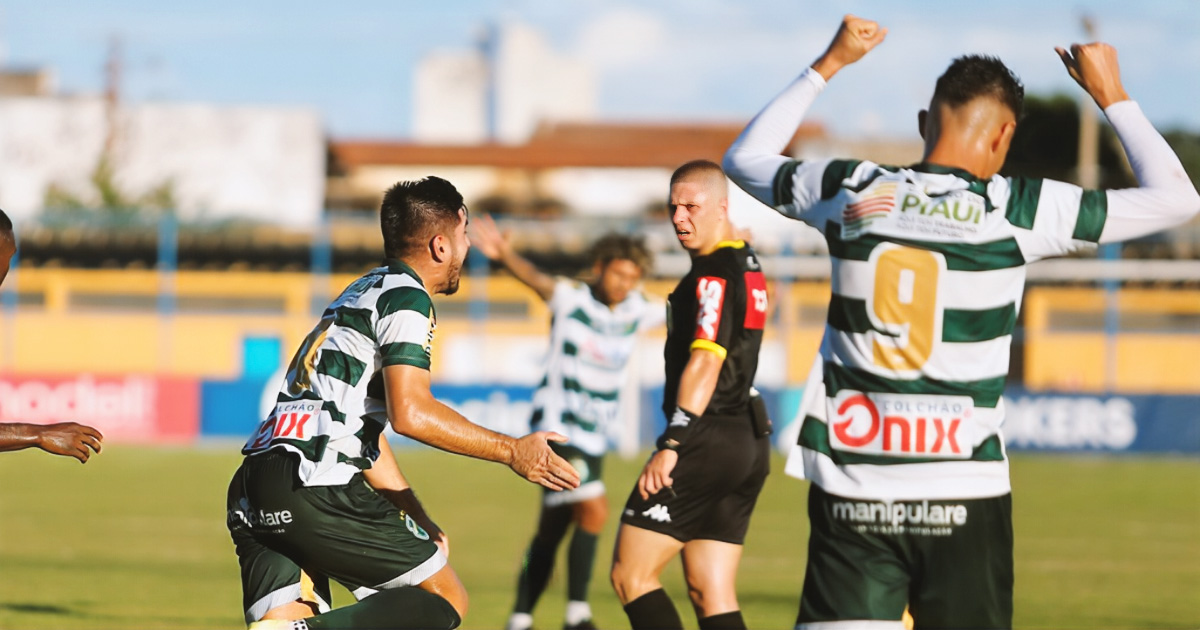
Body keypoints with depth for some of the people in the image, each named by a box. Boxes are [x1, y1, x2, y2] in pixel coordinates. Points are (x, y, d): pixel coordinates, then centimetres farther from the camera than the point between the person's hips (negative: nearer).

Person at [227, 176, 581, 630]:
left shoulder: (364, 292, 29)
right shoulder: (405, 297, -1)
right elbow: (410, 413, -14)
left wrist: (420, 526, 32)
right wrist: (511, 452, -5)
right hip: (313, 485, -9)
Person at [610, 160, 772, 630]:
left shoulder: (713, 274, -13)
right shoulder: (748, 266, 17)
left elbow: (705, 363, -23)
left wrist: (671, 444, -27)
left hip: (708, 443, -10)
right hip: (749, 443, 10)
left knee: (630, 574, -4)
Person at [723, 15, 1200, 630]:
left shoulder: (849, 191, 2)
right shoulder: (1015, 209, -5)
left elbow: (745, 158, 24)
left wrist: (829, 64, 29)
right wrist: (1111, 95, 14)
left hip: (850, 492, 2)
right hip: (962, 497, -2)